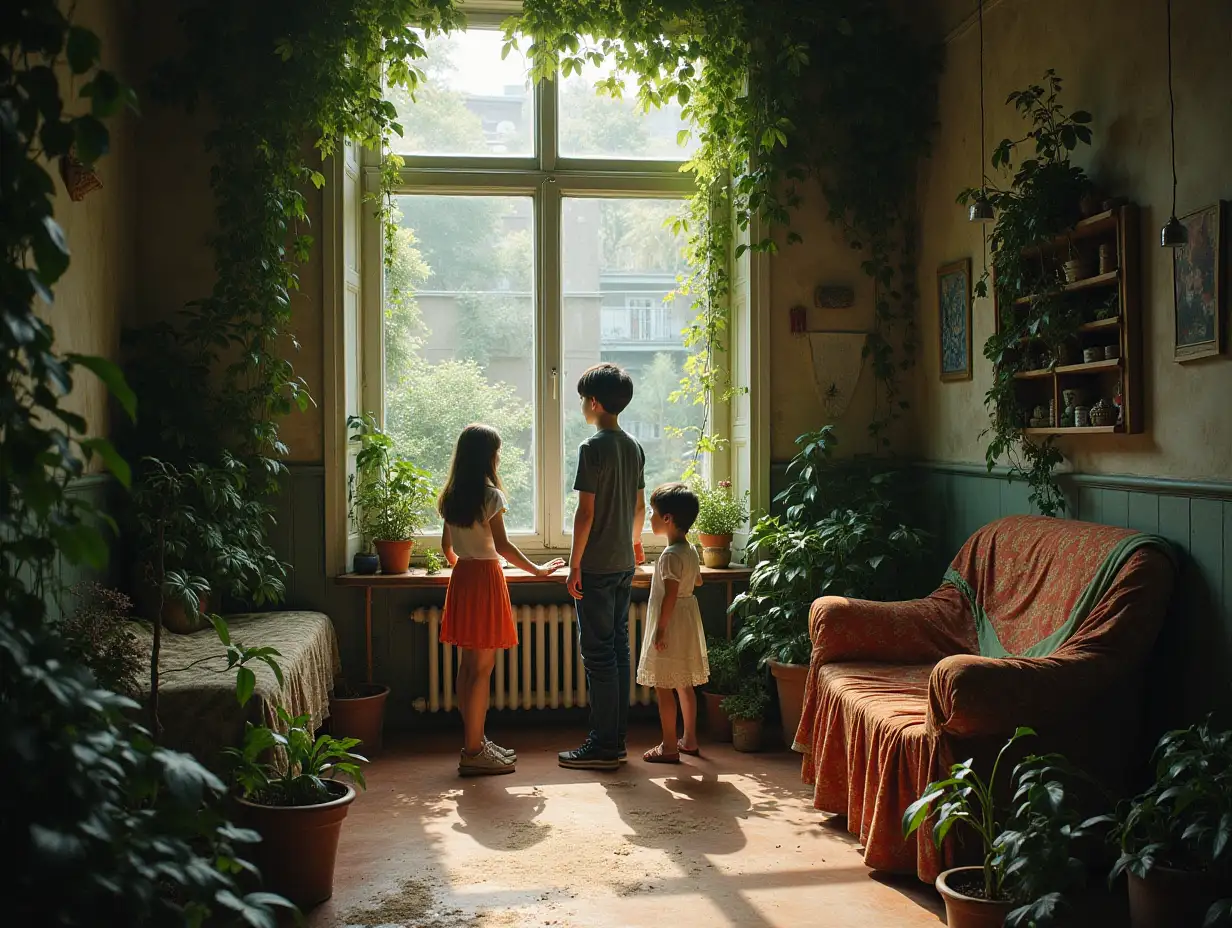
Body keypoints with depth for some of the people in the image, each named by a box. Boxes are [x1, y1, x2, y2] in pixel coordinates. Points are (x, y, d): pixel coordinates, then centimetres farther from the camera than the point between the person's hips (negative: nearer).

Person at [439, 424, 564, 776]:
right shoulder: (489, 494, -13)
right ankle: (473, 751, -1)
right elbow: (502, 546, -18)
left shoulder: (451, 496, 10)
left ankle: (474, 741, 20)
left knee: (468, 663, 12)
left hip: (461, 578, 8)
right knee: (483, 667, -4)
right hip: (485, 578, -8)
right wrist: (537, 570, -9)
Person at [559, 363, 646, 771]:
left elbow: (586, 512, -17)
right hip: (624, 563, 8)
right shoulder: (634, 447, 9)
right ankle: (616, 739, 18)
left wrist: (574, 565, -12)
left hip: (596, 567, -8)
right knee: (618, 649, 12)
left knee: (598, 654, -3)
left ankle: (603, 745, 2)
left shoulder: (592, 447, -15)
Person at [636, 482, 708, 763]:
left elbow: (670, 595, -23)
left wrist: (660, 629, -20)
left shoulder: (670, 555, -21)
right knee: (684, 685, 16)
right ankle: (689, 740, 25)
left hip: (671, 625, -9)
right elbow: (697, 580, 21)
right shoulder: (690, 550, 6)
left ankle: (669, 747, 4)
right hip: (687, 623, 9)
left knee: (664, 687, -1)